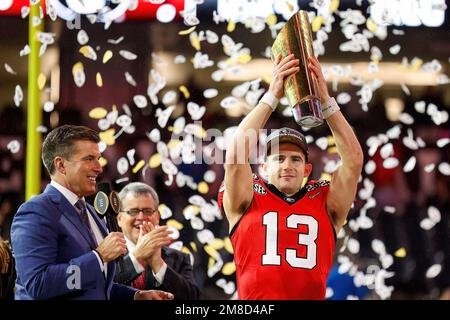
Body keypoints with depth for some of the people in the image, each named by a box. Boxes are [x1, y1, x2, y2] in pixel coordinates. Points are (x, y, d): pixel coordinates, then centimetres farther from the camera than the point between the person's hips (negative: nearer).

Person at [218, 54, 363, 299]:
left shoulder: (325, 204, 16)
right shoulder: (248, 203, 13)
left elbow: (354, 159, 7)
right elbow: (235, 156, 0)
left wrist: (325, 100, 3)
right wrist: (272, 96, 1)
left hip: (312, 296, 1)